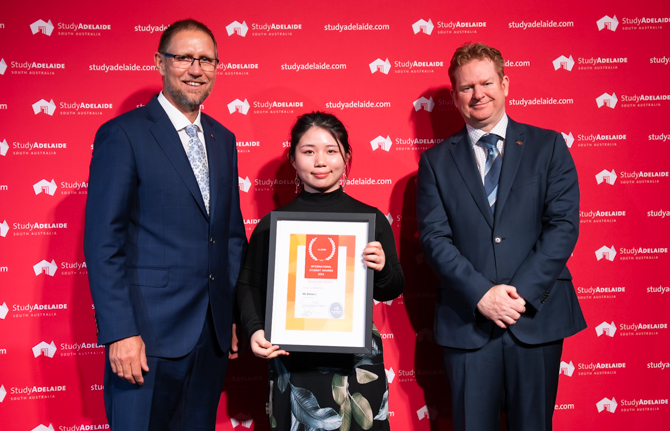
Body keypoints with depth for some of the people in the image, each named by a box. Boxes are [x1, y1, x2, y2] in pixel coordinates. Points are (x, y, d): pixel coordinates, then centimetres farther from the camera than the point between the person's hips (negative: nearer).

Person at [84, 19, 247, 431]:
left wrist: (237, 314, 10)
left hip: (213, 333, 6)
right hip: (149, 333, -6)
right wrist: (120, 332, -17)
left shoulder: (223, 139, 12)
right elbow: (103, 242, -11)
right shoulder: (123, 134, -7)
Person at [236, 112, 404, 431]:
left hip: (357, 363, 1)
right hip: (292, 364, 0)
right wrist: (255, 329, -12)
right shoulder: (273, 223, 0)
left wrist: (382, 269, -15)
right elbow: (249, 286, 4)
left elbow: (391, 291, 6)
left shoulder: (370, 218, 2)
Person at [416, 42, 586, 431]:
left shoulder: (548, 146, 5)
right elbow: (435, 237, -2)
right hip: (467, 322, 0)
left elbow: (564, 225, -4)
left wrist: (521, 293, -13)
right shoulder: (436, 161, 6)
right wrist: (481, 294, -15)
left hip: (537, 315, 0)